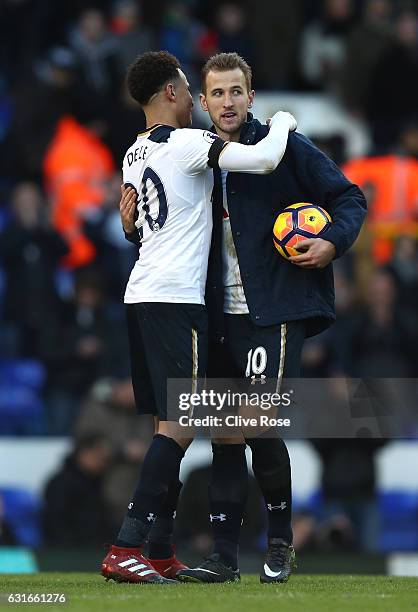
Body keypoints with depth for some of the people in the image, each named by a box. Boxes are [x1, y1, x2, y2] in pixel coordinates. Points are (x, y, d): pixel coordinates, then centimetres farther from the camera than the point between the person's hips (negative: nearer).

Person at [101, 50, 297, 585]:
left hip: (141, 296, 9)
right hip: (176, 299, -9)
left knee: (169, 424, 13)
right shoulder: (188, 144, -12)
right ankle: (125, 549, -18)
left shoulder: (135, 153, 15)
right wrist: (282, 121, -1)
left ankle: (160, 554, 14)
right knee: (179, 425, -10)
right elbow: (263, 160, -21)